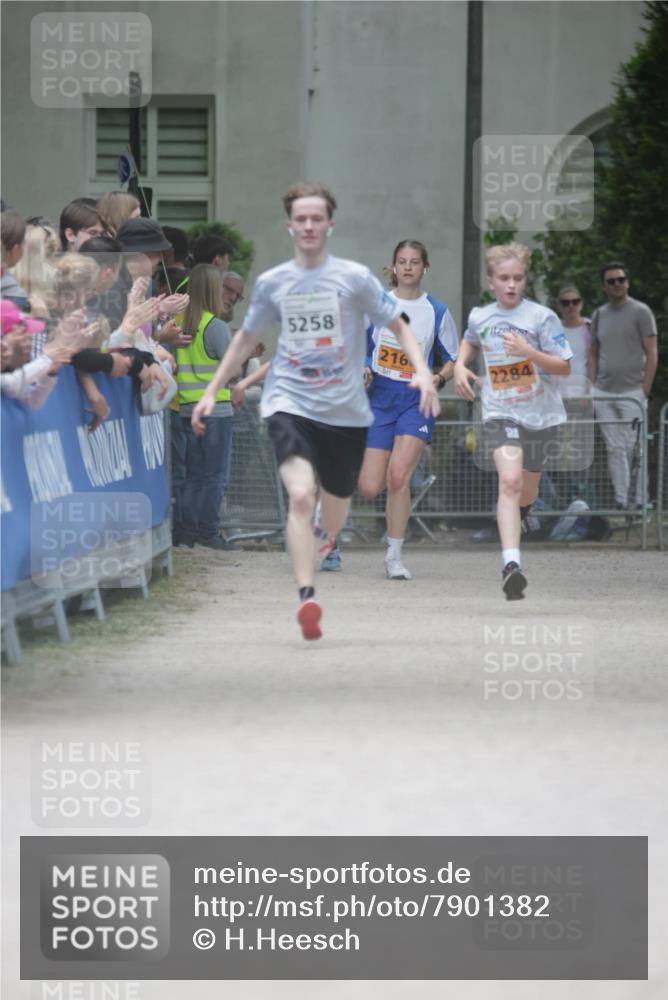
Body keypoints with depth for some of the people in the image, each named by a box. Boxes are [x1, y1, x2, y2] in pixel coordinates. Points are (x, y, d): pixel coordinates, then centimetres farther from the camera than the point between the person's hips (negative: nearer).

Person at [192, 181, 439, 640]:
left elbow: (399, 326, 3)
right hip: (289, 405, 0)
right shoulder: (272, 283, 4)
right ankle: (307, 599, -29)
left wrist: (422, 372, -13)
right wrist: (212, 392, 18)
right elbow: (247, 339, 19)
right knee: (301, 495, -24)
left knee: (334, 513, 13)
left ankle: (321, 536, 52)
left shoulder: (354, 277, -2)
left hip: (346, 411, 0)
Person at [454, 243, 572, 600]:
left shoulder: (541, 317, -9)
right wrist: (460, 366, 7)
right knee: (509, 480, -23)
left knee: (526, 491, 16)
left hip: (541, 414, 0)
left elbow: (564, 366, -10)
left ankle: (516, 514, 55)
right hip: (500, 413, 0)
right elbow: (470, 341, 27)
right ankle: (511, 564, -33)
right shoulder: (479, 317, 1)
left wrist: (528, 352, -25)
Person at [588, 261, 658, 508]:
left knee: (633, 448, -8)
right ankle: (620, 501, 6)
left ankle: (639, 502, -5)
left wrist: (644, 391, -9)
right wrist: (591, 389, 6)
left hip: (631, 392, -4)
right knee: (615, 450, 4)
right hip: (603, 394, 4)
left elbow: (651, 354, -2)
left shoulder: (640, 312, 0)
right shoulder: (599, 315, 14)